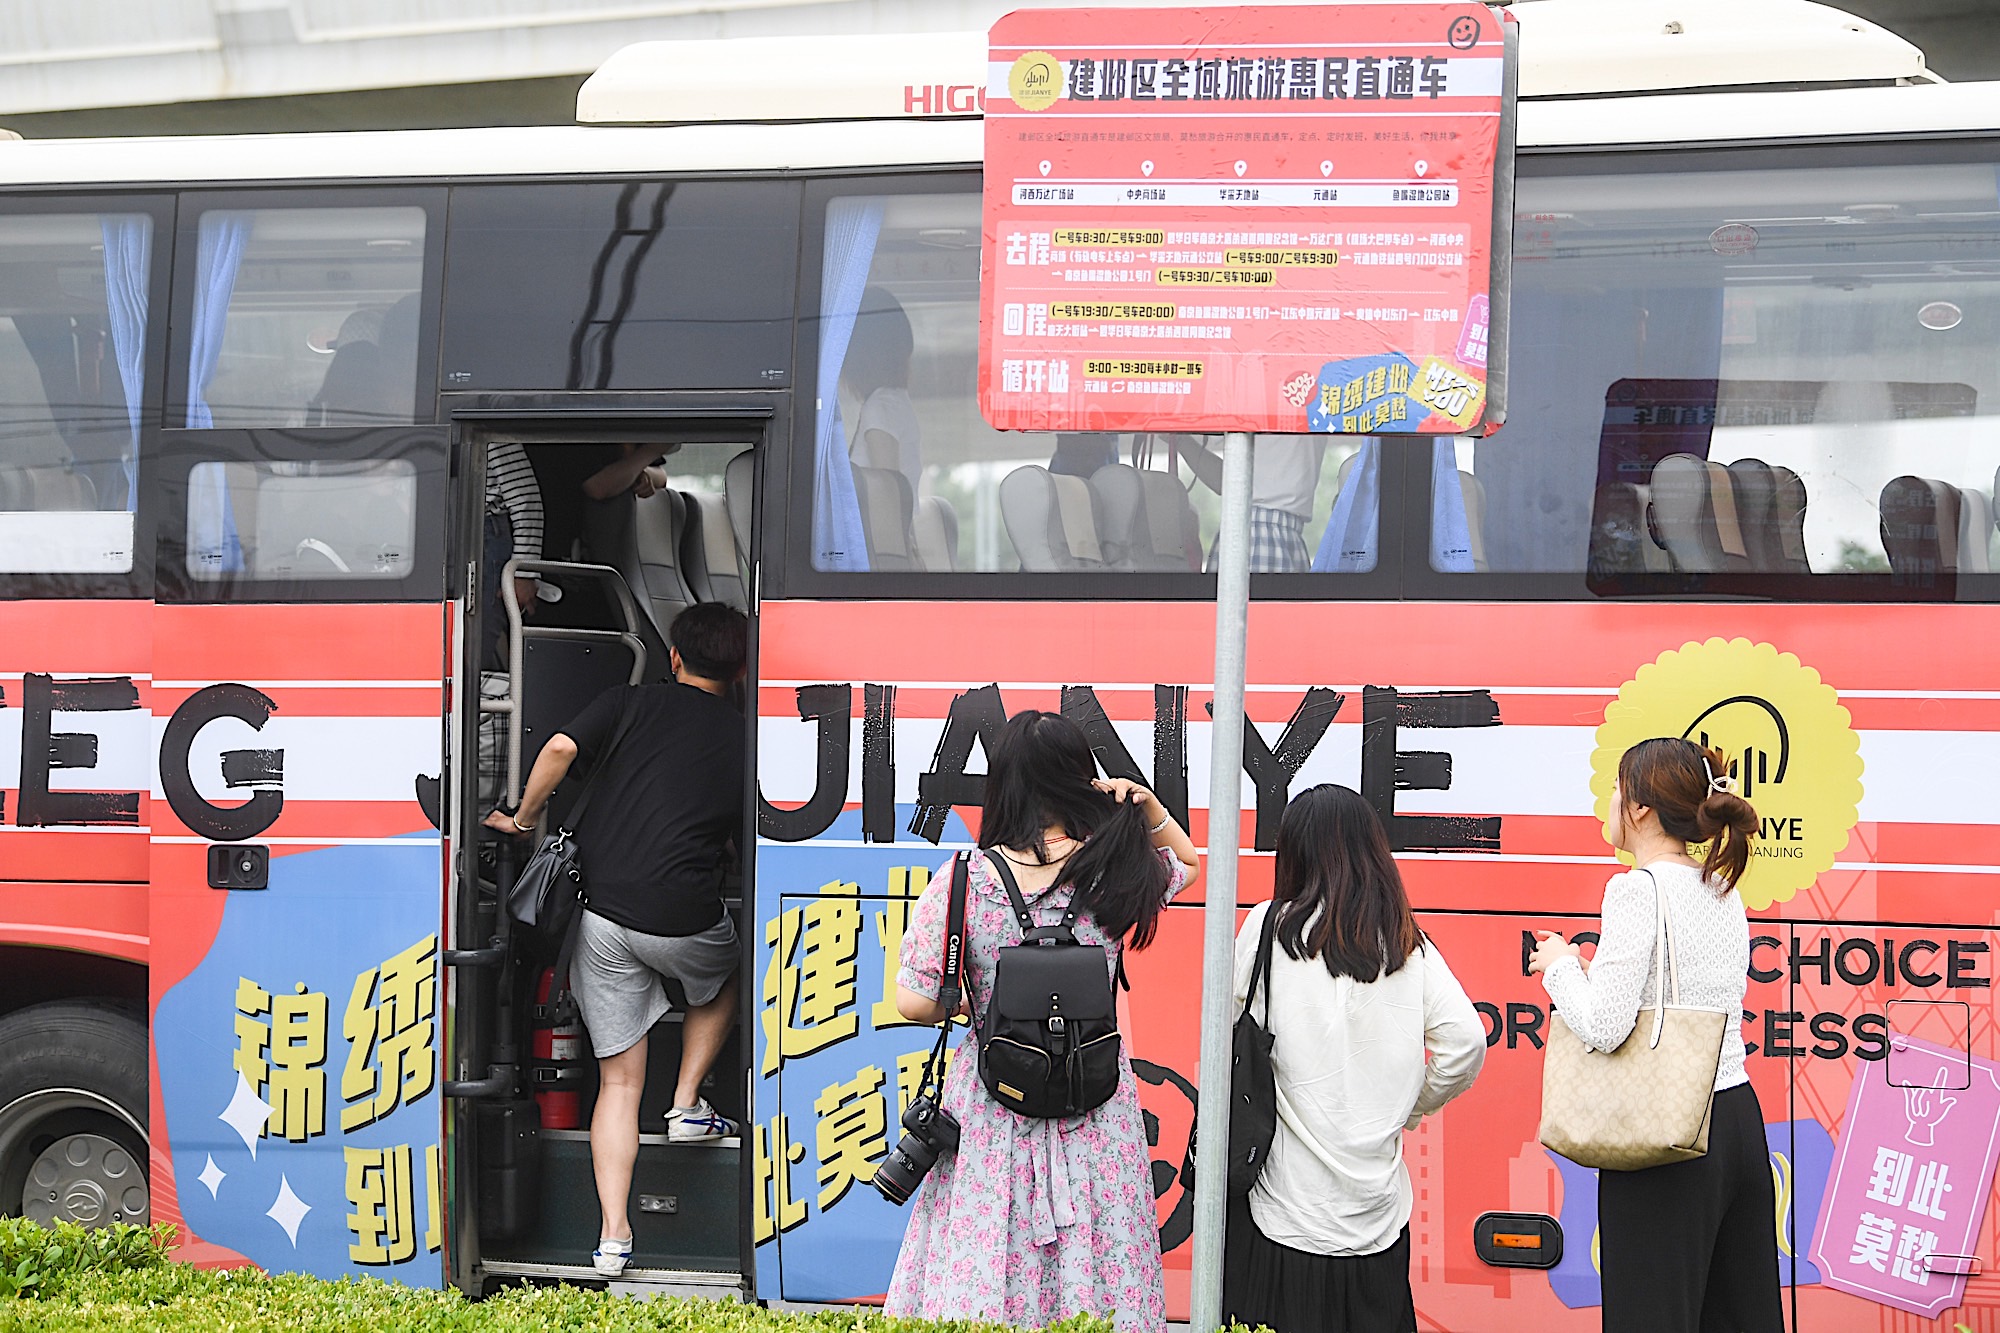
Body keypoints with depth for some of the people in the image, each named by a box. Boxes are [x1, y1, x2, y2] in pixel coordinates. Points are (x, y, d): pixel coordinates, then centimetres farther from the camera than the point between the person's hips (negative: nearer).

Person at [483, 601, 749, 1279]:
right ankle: (687, 1106, 25)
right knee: (722, 980, 36)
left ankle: (613, 1234, 2)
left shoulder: (633, 702, 6)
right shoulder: (743, 739, 6)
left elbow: (560, 748, -9)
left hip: (600, 911, 1)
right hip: (684, 917, -1)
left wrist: (523, 818, 5)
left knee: (619, 1078, 8)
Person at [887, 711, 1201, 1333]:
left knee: (978, 1275, 10)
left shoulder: (959, 883, -13)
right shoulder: (1114, 873, -8)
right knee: (1096, 1262, 12)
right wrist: (1148, 806, 0)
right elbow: (1187, 862, 15)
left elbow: (914, 1002, -10)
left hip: (993, 1105, -1)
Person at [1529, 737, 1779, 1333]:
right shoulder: (1723, 891, 11)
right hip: (1739, 1121, 8)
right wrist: (1593, 967, 16)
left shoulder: (1639, 888, -14)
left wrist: (1560, 966, -2)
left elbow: (1605, 1027, -20)